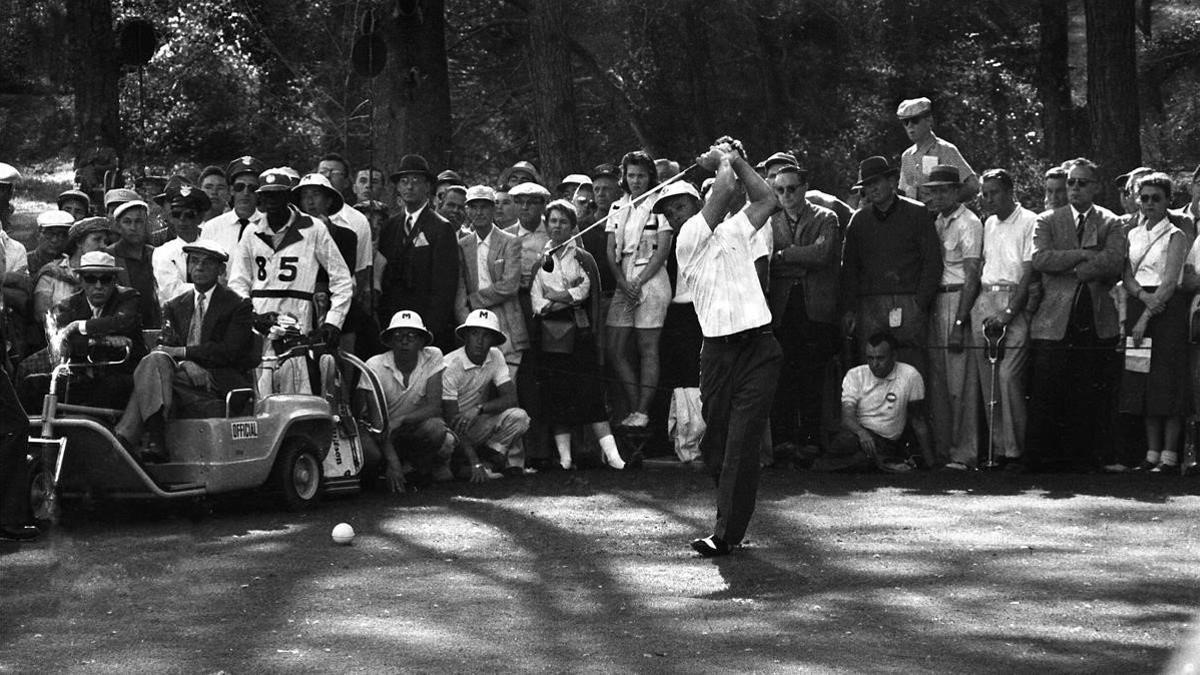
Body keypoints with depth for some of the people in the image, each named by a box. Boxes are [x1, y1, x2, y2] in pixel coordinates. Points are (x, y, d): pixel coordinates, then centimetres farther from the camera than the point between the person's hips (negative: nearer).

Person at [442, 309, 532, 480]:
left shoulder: (495, 357, -3)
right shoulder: (450, 365, -21)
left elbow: (511, 398, -10)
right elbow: (452, 422, -22)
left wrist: (479, 409, -30)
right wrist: (475, 463, -30)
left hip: (477, 424, 4)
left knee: (519, 417, -19)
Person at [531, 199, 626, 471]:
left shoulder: (583, 258, 11)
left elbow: (583, 293, -2)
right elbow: (535, 298, 3)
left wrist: (552, 296, -6)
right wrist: (567, 298, -10)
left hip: (578, 333, -1)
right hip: (549, 334, 1)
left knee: (589, 392, -9)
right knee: (555, 394, -4)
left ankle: (610, 452, -13)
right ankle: (564, 456, -3)